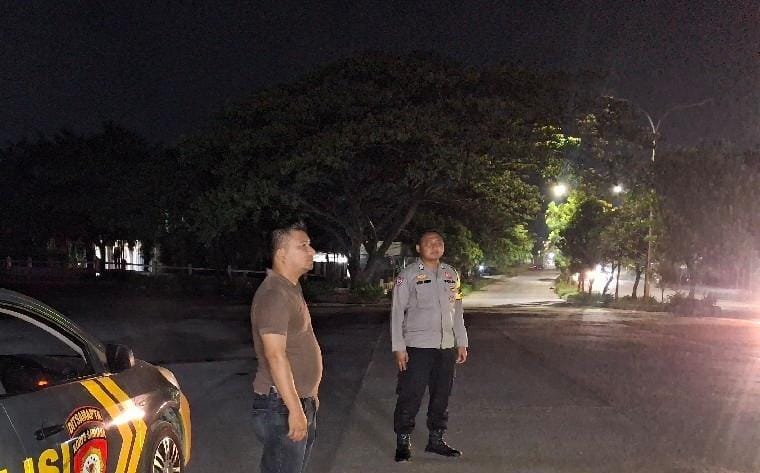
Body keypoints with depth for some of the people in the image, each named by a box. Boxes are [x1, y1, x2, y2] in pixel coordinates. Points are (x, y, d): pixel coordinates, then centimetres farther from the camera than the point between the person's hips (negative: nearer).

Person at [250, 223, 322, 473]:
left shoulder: (292, 289, 13)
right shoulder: (274, 295, -20)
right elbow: (275, 356, -26)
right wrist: (295, 409, -26)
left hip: (301, 400, 10)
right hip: (282, 406, -10)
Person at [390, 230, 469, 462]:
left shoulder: (451, 274, 9)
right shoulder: (408, 275, -5)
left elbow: (457, 311, 14)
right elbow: (397, 313, -6)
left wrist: (461, 342, 12)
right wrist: (398, 347, -11)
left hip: (446, 346, 5)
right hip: (417, 347, -5)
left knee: (441, 396, 13)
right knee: (410, 396, -3)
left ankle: (436, 439, 27)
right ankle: (403, 442, 11)